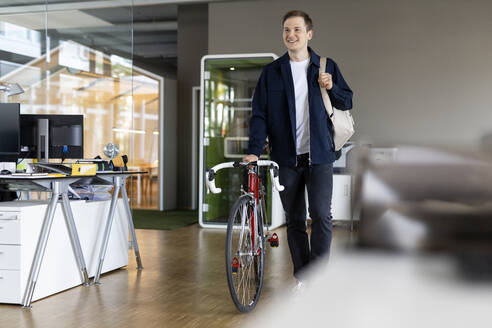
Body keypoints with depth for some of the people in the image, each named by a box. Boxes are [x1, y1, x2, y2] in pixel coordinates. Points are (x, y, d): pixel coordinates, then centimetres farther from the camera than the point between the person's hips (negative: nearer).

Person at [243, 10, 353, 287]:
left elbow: (347, 102, 14)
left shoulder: (327, 67, 7)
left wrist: (331, 88, -8)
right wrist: (254, 150, -11)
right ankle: (302, 278, 18)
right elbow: (260, 114, 2)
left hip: (320, 155, -1)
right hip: (287, 157, 1)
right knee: (295, 220, 7)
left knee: (321, 214, -11)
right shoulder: (272, 72, 6)